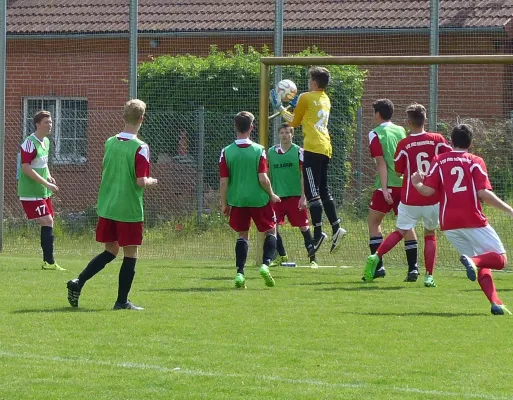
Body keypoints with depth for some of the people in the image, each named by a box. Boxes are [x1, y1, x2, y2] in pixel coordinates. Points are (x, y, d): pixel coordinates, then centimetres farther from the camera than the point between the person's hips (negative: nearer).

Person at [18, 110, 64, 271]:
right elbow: (26, 168, -22)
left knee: (48, 223, 9)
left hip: (43, 192, 9)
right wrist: (46, 184, -22)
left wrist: (49, 176, 6)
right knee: (47, 222, -14)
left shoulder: (46, 141, 11)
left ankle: (47, 261, 16)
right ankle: (49, 262, -13)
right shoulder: (30, 143, -17)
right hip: (31, 192, -9)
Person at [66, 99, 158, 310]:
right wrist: (151, 181, 2)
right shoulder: (140, 148, -15)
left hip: (107, 206, 6)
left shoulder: (109, 143, 4)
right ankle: (122, 301, 7)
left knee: (110, 251, 17)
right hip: (130, 210, -6)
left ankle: (78, 282, 2)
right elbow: (141, 181, -20)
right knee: (130, 254, 6)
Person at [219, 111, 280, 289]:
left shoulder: (227, 152, -4)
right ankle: (265, 264, -7)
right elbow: (263, 178, -12)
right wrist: (272, 195, 4)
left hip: (237, 200, 2)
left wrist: (224, 203, 8)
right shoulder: (258, 150, -10)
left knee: (242, 235, 14)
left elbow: (224, 181, -4)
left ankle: (240, 273, 4)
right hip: (259, 199, -2)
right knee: (271, 231, 13)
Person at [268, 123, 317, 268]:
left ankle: (312, 259, 4)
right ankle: (281, 256, 15)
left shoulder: (298, 152, -1)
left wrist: (303, 197, -9)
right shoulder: (271, 152, 7)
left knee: (304, 227, -2)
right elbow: (268, 175, 13)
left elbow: (304, 176, -3)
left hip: (295, 196, -3)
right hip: (277, 196, 3)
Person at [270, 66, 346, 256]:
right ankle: (336, 228, 11)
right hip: (325, 148, 8)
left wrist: (280, 108, 23)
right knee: (323, 190, 16)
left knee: (312, 191, -10)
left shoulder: (306, 98, -3)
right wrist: (297, 105, 34)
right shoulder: (326, 100, 18)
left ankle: (318, 232, -17)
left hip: (313, 148, -8)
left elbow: (294, 122, 9)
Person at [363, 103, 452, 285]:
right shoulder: (437, 140, -3)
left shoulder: (404, 145, -5)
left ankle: (376, 257, -9)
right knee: (430, 235, 16)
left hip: (410, 200, -1)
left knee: (400, 232, 12)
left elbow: (398, 172, 3)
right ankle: (429, 276, 7)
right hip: (433, 199, 1)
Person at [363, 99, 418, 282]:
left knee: (373, 221, 7)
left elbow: (381, 162, -11)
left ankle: (378, 266, -2)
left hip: (388, 185, -5)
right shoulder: (401, 131, 12)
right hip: (405, 183, 5)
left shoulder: (375, 134, -4)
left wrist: (384, 188, -14)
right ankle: (412, 268, 2)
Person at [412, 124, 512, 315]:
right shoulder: (475, 162, 0)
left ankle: (495, 303, -6)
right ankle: (473, 261, -30)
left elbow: (428, 190, 0)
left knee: (482, 266, 14)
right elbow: (483, 193, -11)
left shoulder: (439, 161, 7)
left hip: (449, 225, 4)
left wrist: (416, 184, 21)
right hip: (473, 220, -4)